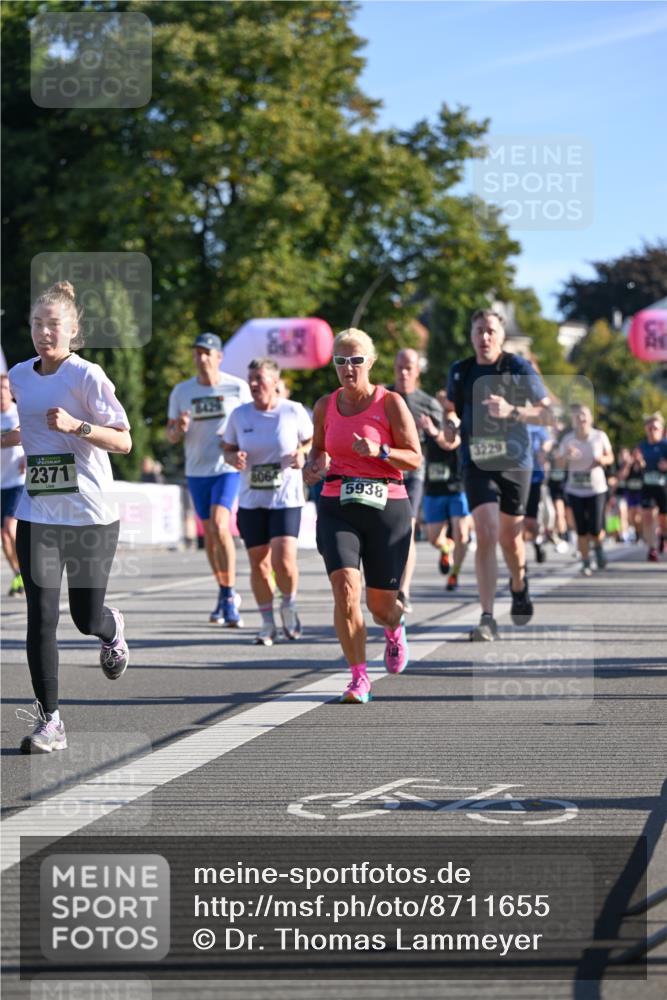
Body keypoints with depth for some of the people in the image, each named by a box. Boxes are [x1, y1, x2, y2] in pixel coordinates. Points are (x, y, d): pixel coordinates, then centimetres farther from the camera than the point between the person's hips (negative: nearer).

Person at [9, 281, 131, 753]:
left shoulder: (87, 375, -10)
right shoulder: (18, 376, 6)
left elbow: (124, 441, -14)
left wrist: (76, 426, -26)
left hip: (91, 514, -3)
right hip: (37, 515, 4)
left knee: (86, 617, 6)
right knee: (41, 619, -7)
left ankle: (112, 629, 44)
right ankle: (50, 720, -1)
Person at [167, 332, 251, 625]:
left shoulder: (238, 387, -3)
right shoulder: (181, 392, 4)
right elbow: (170, 435, 9)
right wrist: (178, 429, -15)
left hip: (228, 468, -4)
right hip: (196, 471, 4)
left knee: (220, 526, -21)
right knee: (210, 535, 10)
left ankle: (229, 596, -15)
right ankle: (225, 594, 25)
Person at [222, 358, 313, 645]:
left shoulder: (294, 412, -4)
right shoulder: (239, 415, 2)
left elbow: (311, 441, 10)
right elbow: (227, 448, 12)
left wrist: (302, 453, -11)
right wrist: (234, 459, -10)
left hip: (286, 499, -3)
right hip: (251, 501, 3)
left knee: (284, 560, -16)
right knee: (258, 563, 4)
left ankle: (289, 606, 14)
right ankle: (268, 624, 18)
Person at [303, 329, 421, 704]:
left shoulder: (390, 403, -3)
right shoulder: (326, 406, 7)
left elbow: (415, 459, -3)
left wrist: (380, 451, -21)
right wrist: (314, 466, 0)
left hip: (386, 505, -2)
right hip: (337, 506, 2)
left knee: (381, 604, 5)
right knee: (345, 588, -20)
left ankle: (395, 629, 45)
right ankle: (359, 678, -11)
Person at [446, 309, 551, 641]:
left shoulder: (519, 368, -4)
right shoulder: (460, 372, 6)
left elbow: (547, 413, -6)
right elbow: (453, 408, 22)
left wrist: (511, 411, -22)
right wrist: (449, 425, -1)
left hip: (514, 462, -1)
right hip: (477, 463, 1)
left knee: (509, 536, 11)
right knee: (485, 534, -15)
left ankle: (518, 586, 45)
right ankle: (487, 619, -17)